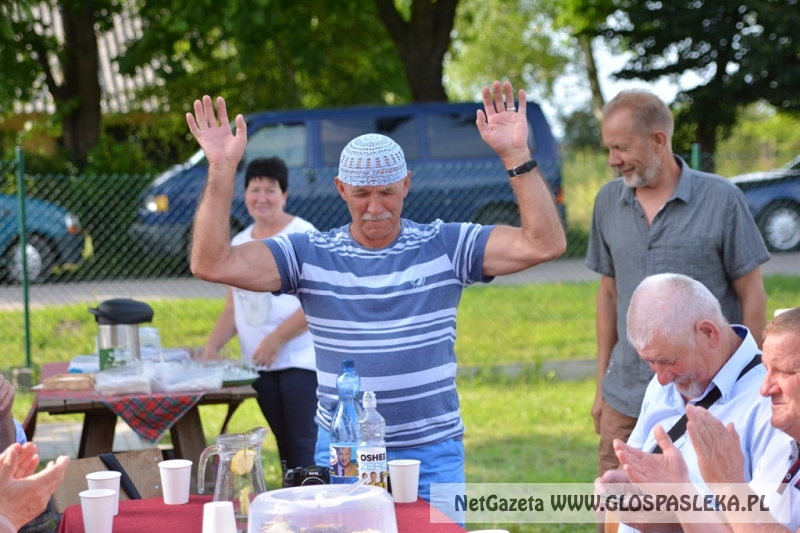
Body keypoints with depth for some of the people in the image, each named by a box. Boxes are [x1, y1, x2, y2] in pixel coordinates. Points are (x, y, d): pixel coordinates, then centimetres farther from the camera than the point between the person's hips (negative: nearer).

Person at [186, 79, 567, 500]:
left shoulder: (446, 247, 0)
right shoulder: (310, 256, 1)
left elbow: (545, 244, -10)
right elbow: (211, 264, -8)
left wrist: (516, 156, -18)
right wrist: (221, 170, -15)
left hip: (432, 455, 0)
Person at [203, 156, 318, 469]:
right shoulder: (239, 244, 14)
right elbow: (233, 308, 17)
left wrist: (276, 339, -18)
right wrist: (212, 346, 2)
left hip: (300, 360, -6)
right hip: (260, 364, 6)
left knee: (303, 446, -11)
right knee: (285, 446, 8)